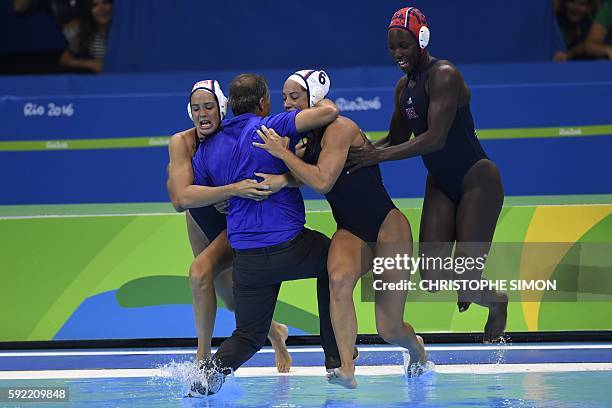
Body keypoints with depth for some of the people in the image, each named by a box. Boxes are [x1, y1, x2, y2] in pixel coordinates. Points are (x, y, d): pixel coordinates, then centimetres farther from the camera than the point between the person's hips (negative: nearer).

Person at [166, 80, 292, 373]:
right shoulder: (182, 142, -26)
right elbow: (182, 198, -39)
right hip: (201, 220, 3)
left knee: (200, 272, -29)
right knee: (233, 301, 17)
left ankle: (203, 355, -12)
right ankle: (275, 332, 50)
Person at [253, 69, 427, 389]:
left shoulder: (339, 129, -16)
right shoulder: (308, 140, 9)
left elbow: (322, 182, -25)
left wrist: (282, 153, -22)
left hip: (387, 227, -6)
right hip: (351, 232, 6)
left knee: (389, 330, -1)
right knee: (339, 277, -31)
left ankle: (416, 348, 37)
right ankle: (347, 370, -34)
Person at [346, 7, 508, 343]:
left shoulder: (444, 76, -19)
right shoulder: (404, 86, 7)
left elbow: (435, 138, -27)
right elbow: (396, 139, 15)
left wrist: (378, 155, -28)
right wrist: (363, 150, -4)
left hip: (476, 180, -7)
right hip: (440, 185, 7)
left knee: (466, 282, -10)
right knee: (432, 279, -6)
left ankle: (497, 302, 26)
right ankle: (468, 288, 30)